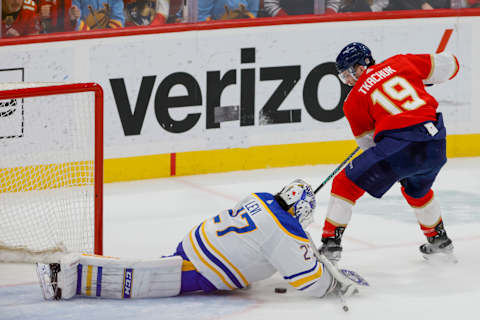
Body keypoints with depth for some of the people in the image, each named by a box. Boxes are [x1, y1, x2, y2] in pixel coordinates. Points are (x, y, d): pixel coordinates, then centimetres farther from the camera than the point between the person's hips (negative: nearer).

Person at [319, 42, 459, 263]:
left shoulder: (354, 100, 10)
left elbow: (367, 142, 15)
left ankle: (330, 243, 2)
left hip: (398, 146, -5)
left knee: (345, 184, 9)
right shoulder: (400, 63, 16)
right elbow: (448, 65, 19)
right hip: (436, 145, 5)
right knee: (417, 189, 36)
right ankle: (438, 239, 48)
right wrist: (421, 80, 37)